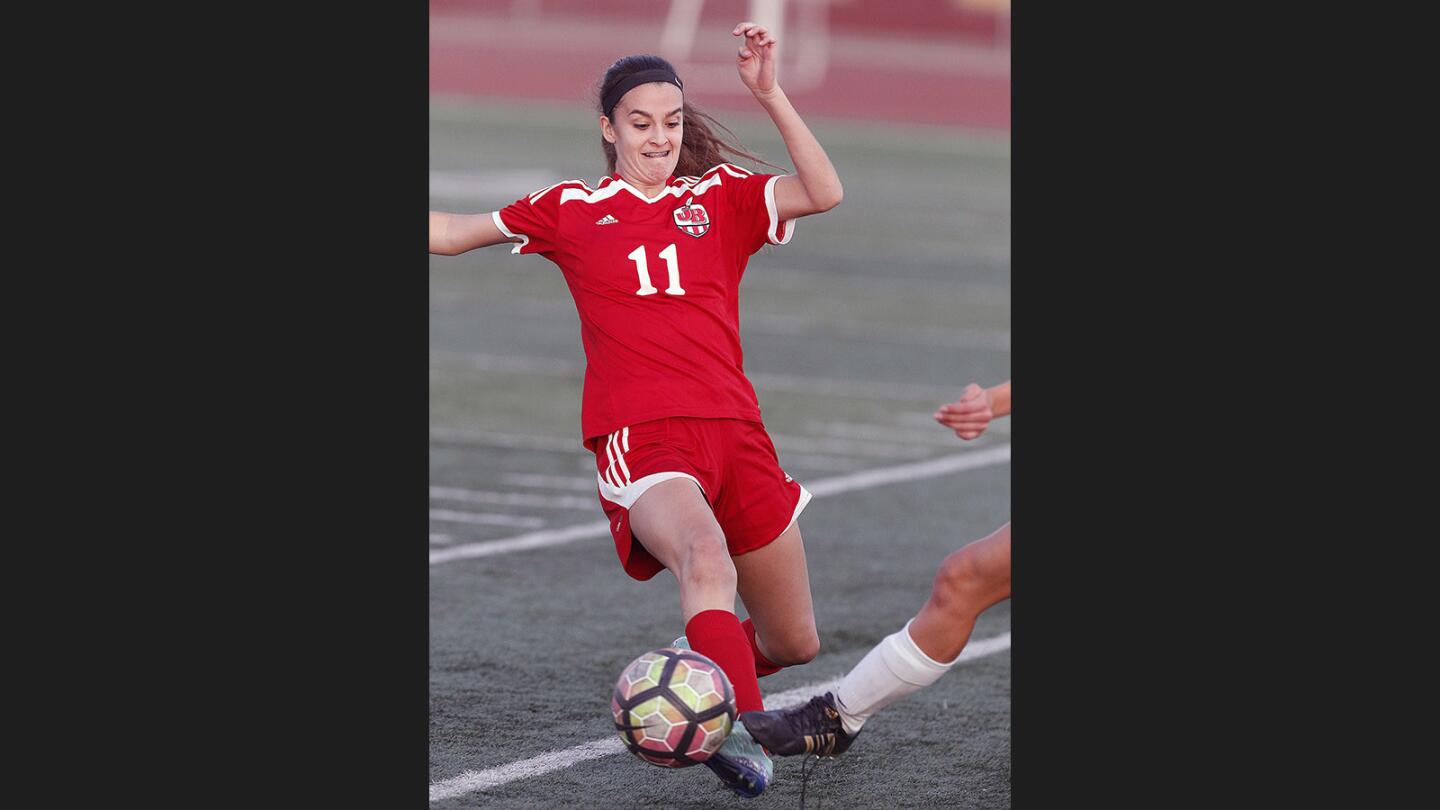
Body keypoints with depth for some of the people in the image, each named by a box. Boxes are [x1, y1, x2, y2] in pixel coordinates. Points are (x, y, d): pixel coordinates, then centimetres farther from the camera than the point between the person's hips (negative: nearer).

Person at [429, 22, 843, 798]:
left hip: (735, 432, 3)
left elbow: (824, 193, -6)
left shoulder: (722, 197, 11)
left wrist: (770, 95, -12)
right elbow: (449, 233, 16)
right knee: (707, 558, -37)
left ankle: (715, 667, 43)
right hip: (640, 439, -3)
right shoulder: (573, 209, 10)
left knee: (794, 643, 10)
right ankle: (741, 735, -49)